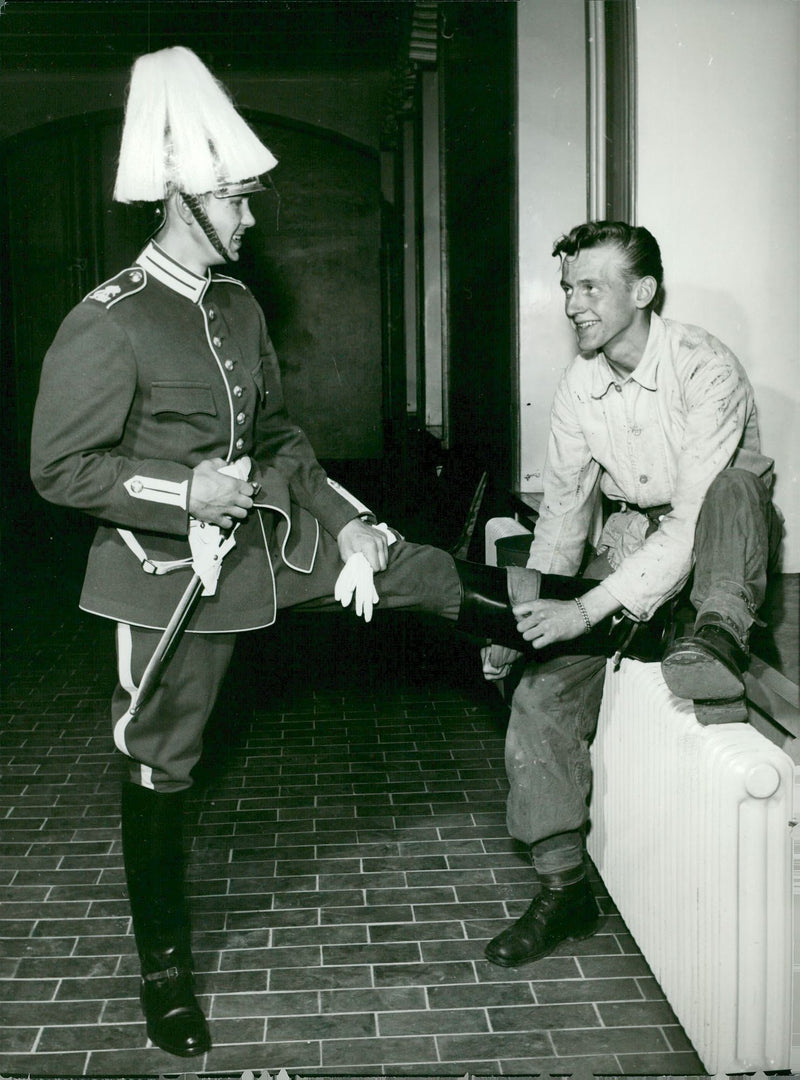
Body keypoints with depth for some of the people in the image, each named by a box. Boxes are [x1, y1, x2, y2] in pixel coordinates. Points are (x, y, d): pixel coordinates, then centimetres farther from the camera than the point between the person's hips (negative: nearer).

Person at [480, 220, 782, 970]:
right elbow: (564, 502, 3)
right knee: (542, 691, -10)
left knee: (735, 485, -36)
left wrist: (588, 609, -36)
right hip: (631, 540, 5)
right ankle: (562, 886, -2)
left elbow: (692, 523, -31)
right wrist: (527, 611, -8)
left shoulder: (704, 370, -24)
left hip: (718, 548, -4)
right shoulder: (580, 385, -3)